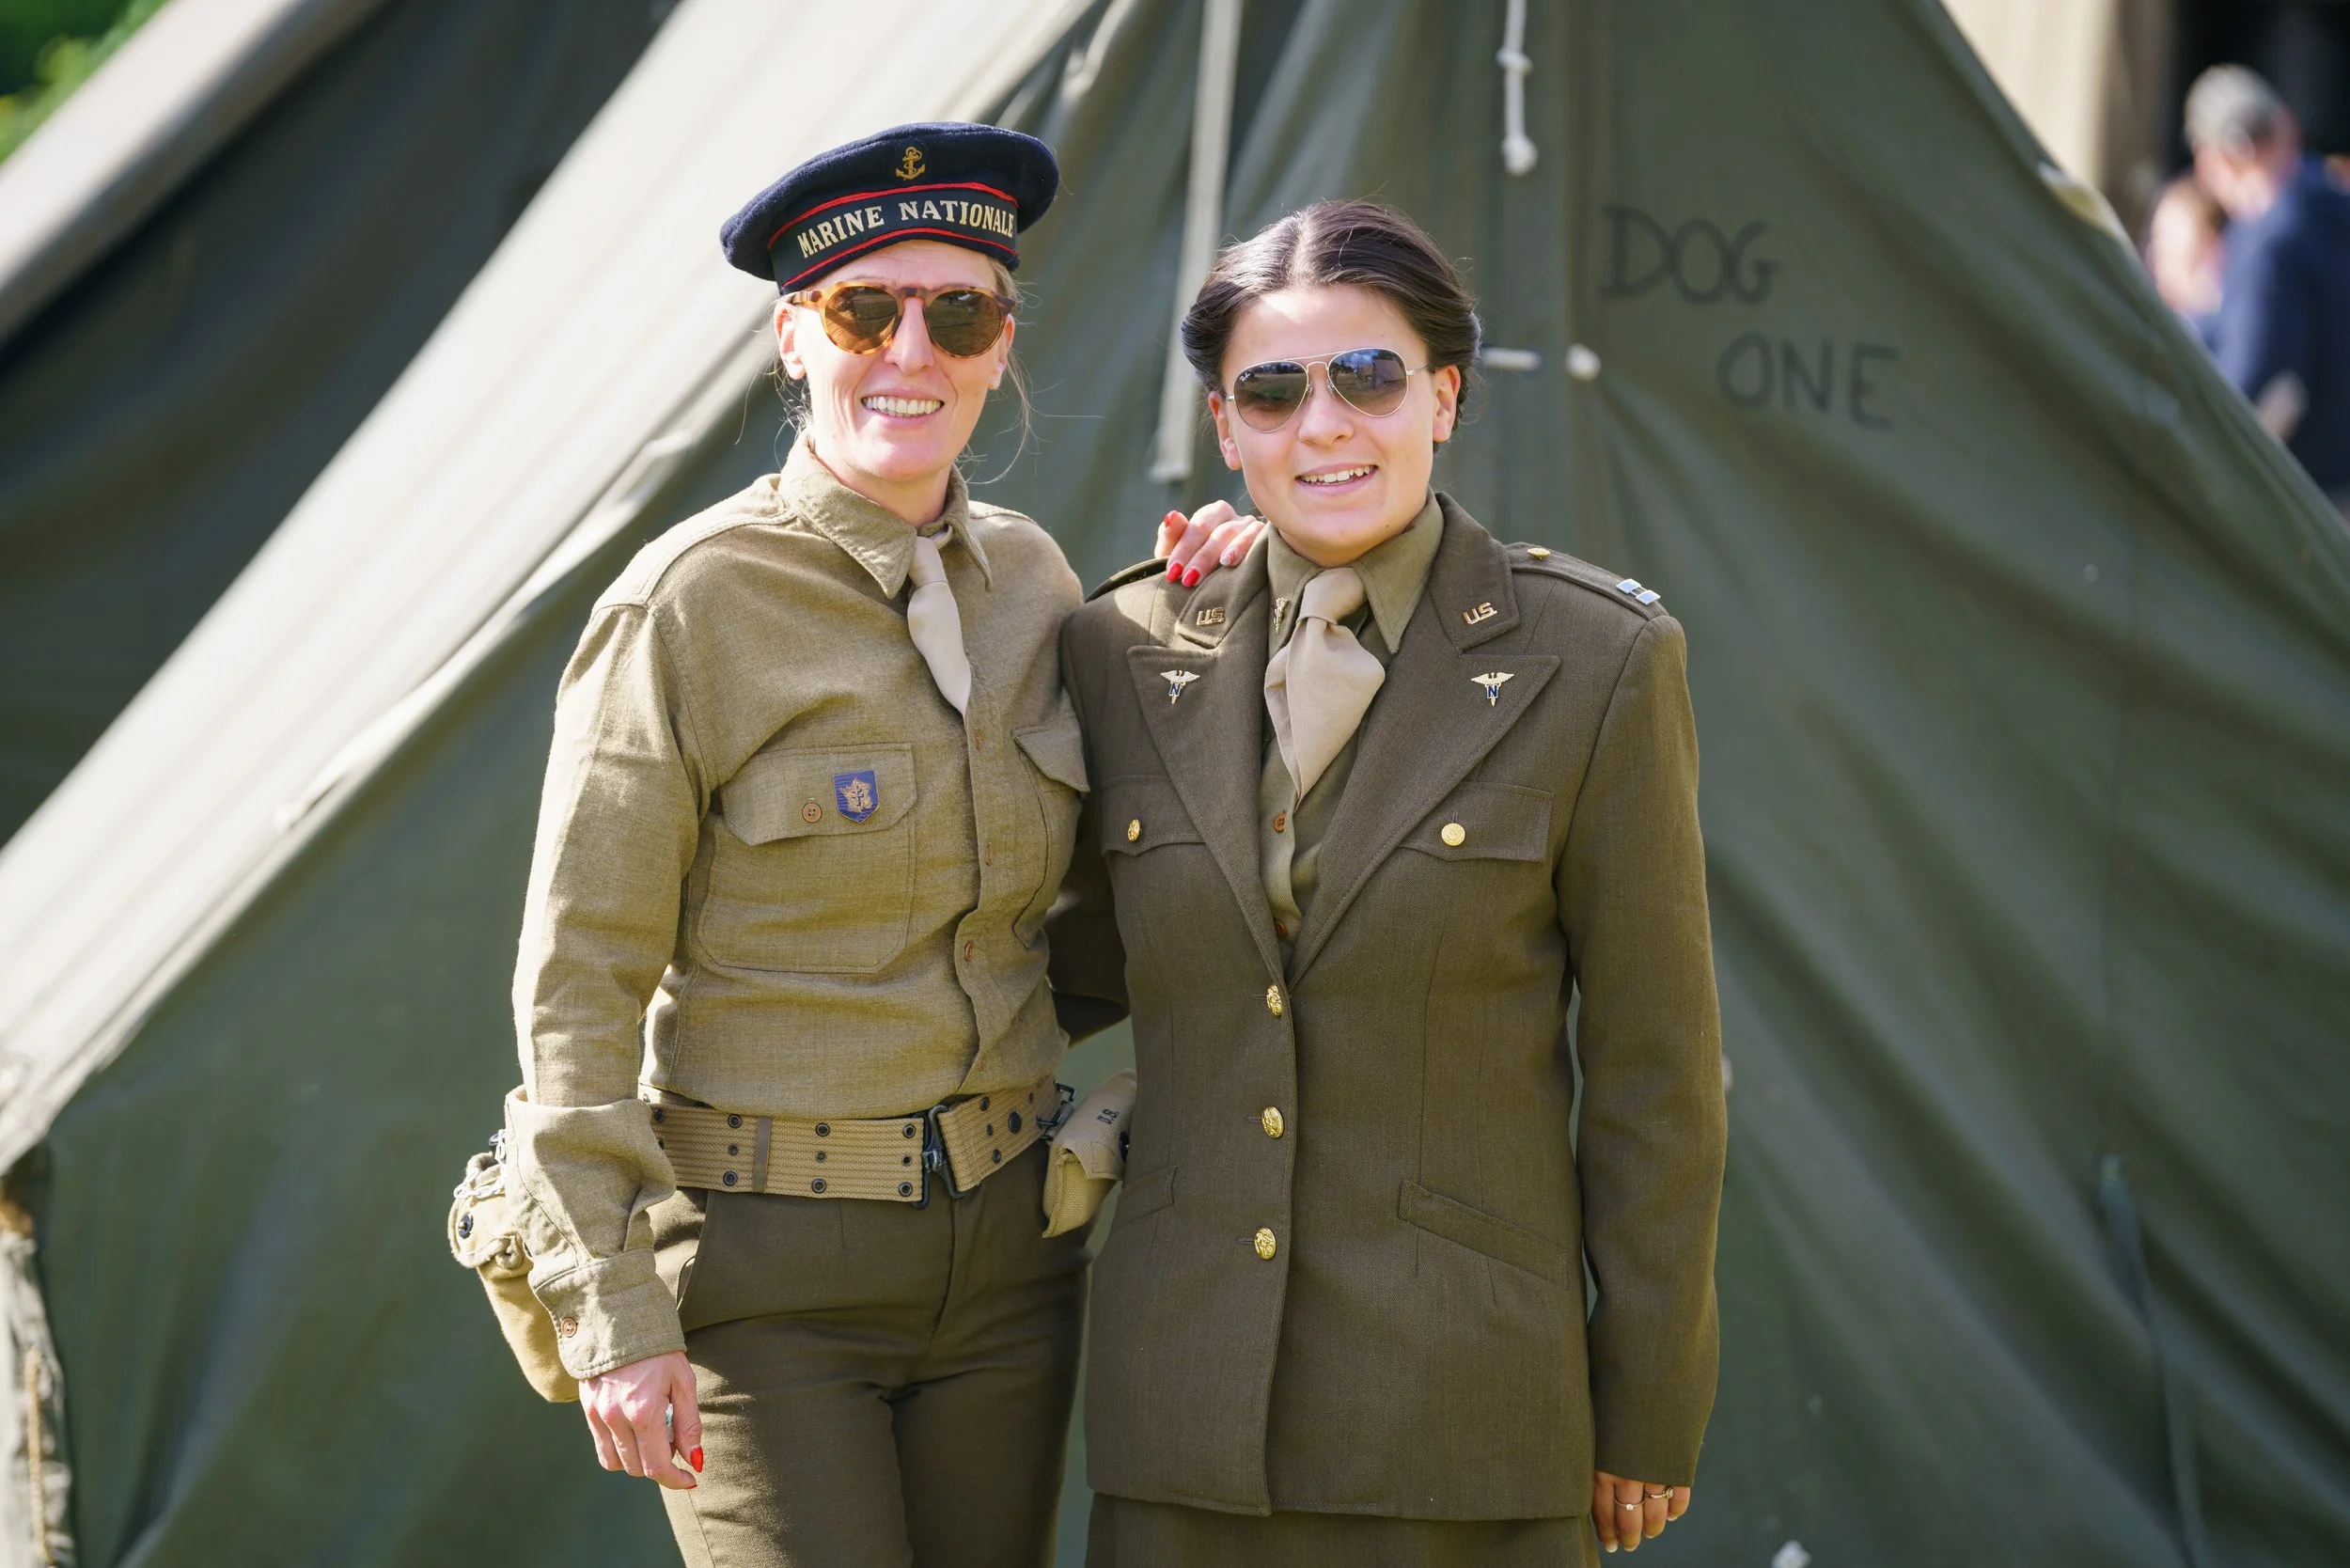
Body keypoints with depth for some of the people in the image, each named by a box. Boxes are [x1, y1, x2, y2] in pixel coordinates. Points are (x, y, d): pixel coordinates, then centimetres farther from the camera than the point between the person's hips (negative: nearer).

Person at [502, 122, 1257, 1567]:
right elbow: (579, 983, -10)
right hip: (766, 1271, -5)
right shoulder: (687, 604, -11)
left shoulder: (1028, 574, 6)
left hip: (1007, 1244, 6)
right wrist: (614, 1312, -15)